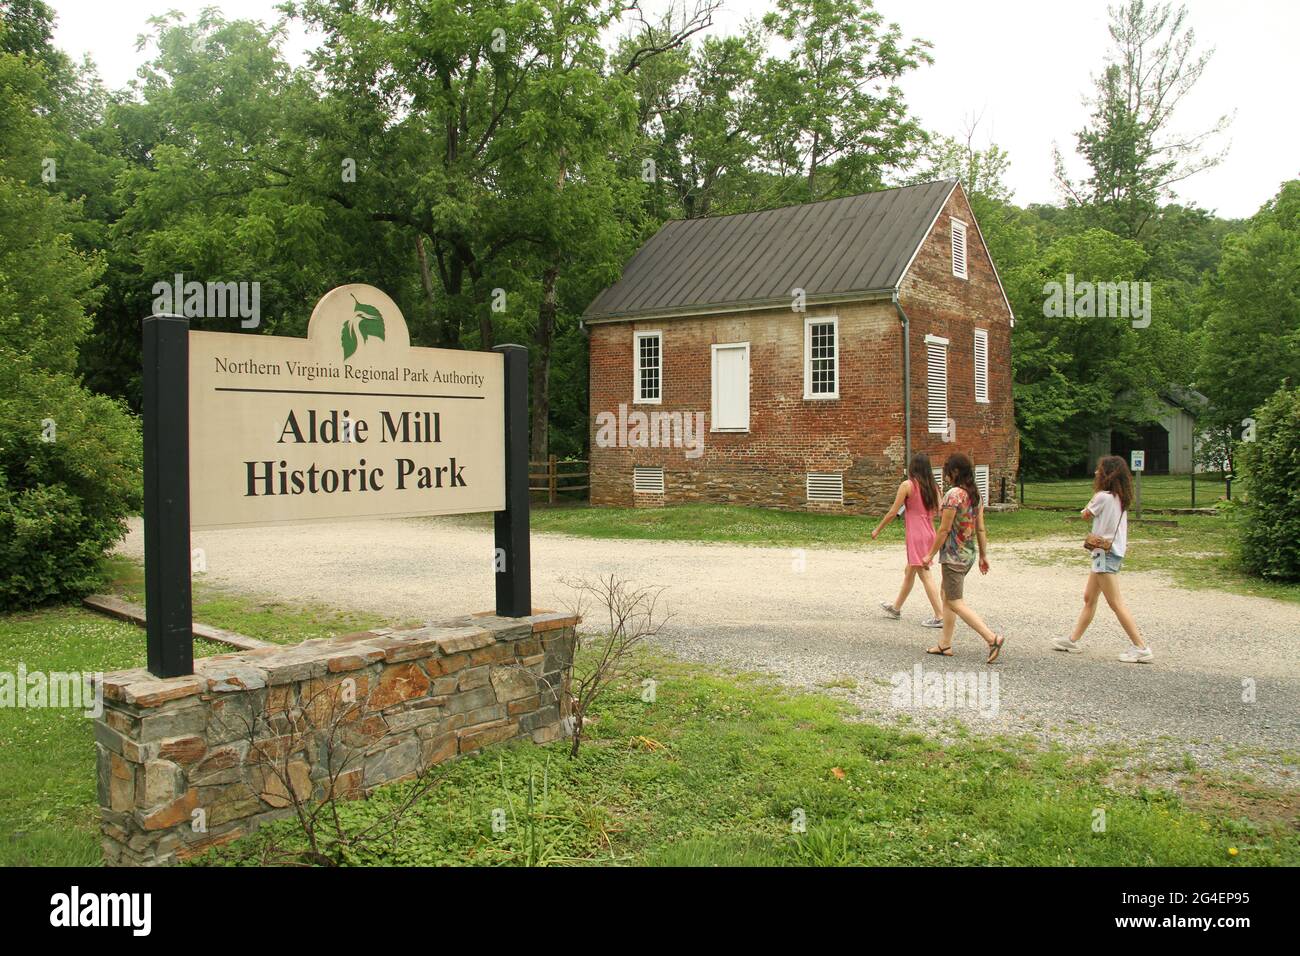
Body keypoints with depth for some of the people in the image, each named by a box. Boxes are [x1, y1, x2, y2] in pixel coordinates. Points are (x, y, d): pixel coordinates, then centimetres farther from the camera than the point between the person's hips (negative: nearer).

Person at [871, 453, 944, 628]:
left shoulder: (907, 485, -12)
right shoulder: (933, 487, 5)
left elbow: (893, 512, -10)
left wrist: (877, 530, 2)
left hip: (916, 535, -8)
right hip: (929, 534, 8)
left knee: (925, 574, -4)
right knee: (909, 572, 21)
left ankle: (940, 616, -5)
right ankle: (896, 608, 37)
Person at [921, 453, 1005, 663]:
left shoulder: (954, 494, -19)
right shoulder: (975, 494, 7)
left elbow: (944, 529, -18)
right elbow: (981, 528, 10)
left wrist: (931, 554, -10)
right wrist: (984, 555, 15)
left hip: (953, 556, -9)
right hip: (969, 554, 9)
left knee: (956, 603, -4)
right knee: (947, 596, 18)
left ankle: (992, 638, -12)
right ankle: (945, 644, 23)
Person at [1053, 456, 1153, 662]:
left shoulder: (1103, 496, -17)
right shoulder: (1120, 498, 9)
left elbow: (1085, 514, -1)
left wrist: (1094, 497, 5)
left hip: (1106, 554, -10)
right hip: (1114, 551, 10)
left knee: (1116, 603, -6)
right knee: (1089, 598, 16)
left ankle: (1141, 648, -4)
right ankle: (1073, 640, 25)